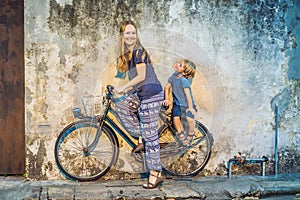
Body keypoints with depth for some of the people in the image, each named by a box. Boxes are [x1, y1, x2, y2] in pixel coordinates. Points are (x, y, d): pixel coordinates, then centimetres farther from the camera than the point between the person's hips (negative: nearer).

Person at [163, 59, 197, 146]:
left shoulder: (184, 80, -23)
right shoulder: (174, 75, -4)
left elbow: (188, 94, -26)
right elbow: (167, 87, 10)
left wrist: (190, 107, -27)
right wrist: (167, 99, 2)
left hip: (187, 104, -5)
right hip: (177, 104, 5)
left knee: (190, 119, -25)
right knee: (176, 118, -18)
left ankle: (190, 134, 5)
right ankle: (181, 133, 10)